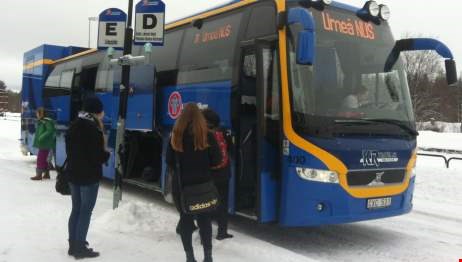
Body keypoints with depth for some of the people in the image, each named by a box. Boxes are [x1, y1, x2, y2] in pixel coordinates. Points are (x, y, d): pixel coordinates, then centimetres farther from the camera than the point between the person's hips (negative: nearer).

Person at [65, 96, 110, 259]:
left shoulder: (74, 126, 9)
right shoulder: (93, 128, -18)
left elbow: (69, 150, 14)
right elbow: (97, 156, -19)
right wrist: (107, 154, -1)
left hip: (74, 174, 8)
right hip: (89, 176, -8)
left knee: (76, 209, 16)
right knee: (86, 211, -1)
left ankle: (73, 244, 24)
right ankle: (80, 248, 4)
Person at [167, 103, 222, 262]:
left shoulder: (176, 136, -4)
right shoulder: (206, 135, -9)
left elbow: (169, 161, 2)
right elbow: (217, 159, -5)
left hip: (180, 184, 1)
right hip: (203, 183, -1)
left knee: (185, 218, 10)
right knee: (204, 218, 11)